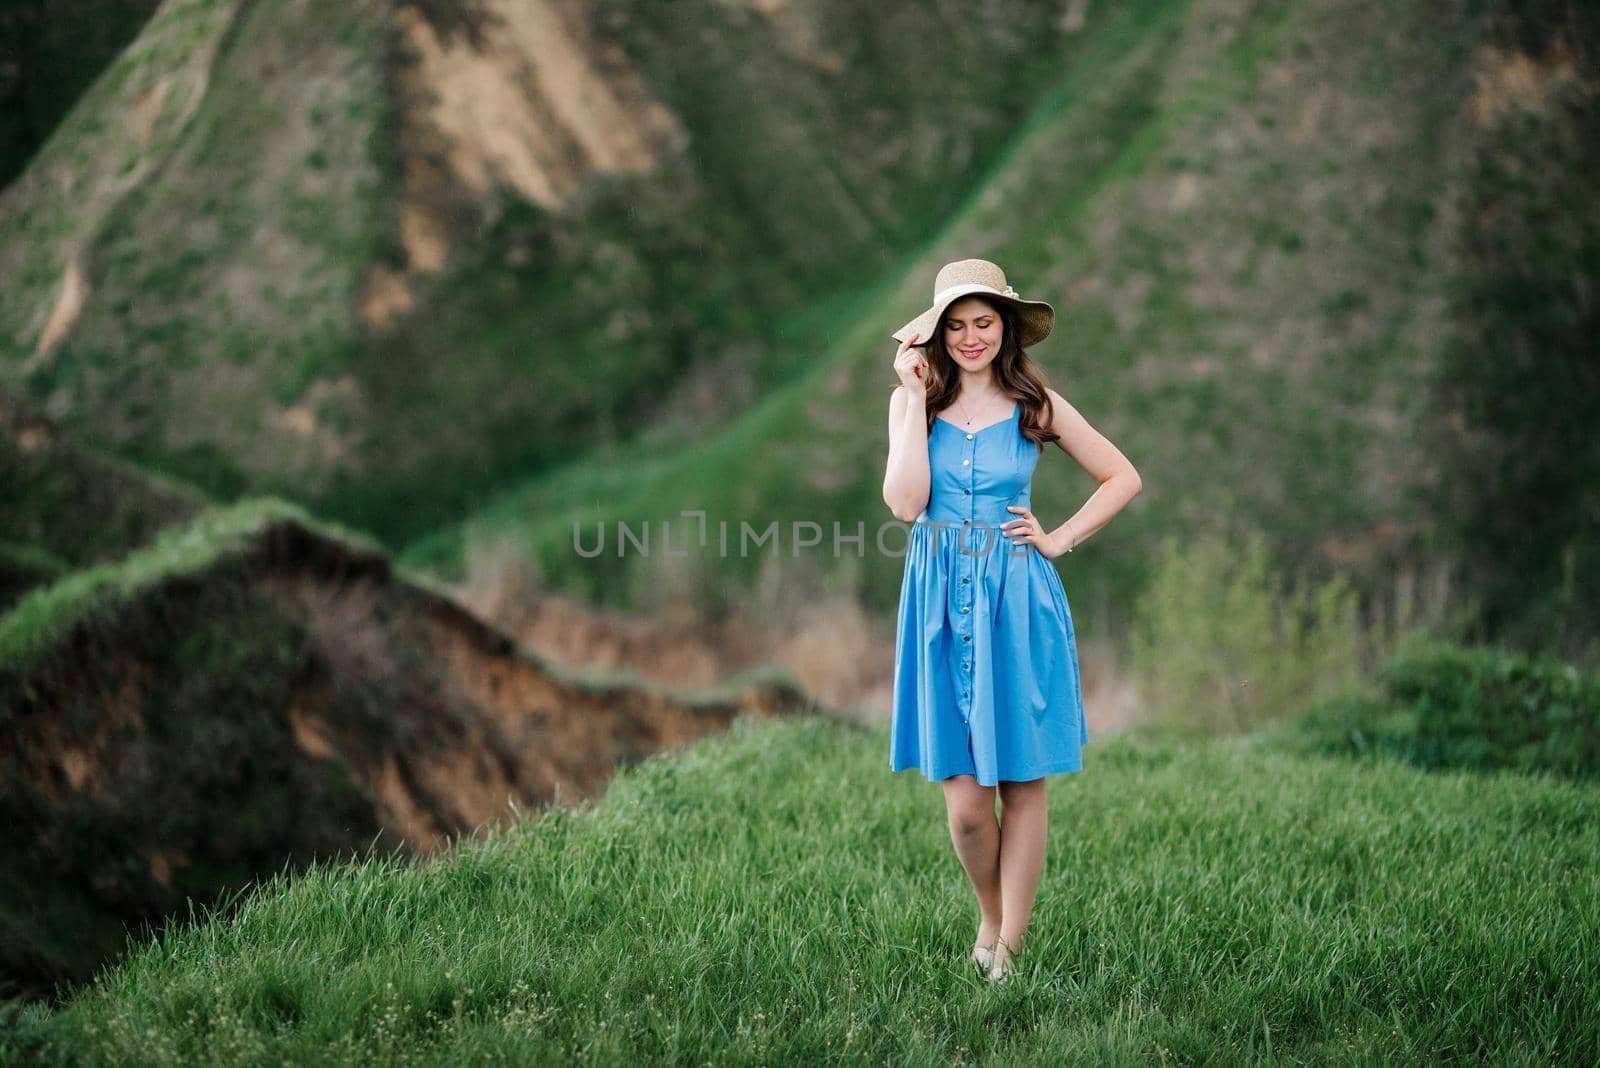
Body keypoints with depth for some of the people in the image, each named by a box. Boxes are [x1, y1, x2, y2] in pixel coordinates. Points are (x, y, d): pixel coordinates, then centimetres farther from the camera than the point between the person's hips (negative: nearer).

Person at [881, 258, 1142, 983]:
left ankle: (1009, 946, 12)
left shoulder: (1035, 405, 4)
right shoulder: (913, 402, 5)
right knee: (964, 798, -3)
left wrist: (1059, 540, 1)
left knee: (1022, 781, 2)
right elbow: (905, 502, -9)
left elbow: (1123, 477, 11)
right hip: (941, 598, 0)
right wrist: (916, 396, -7)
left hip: (1017, 600, 0)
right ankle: (989, 918, 23)